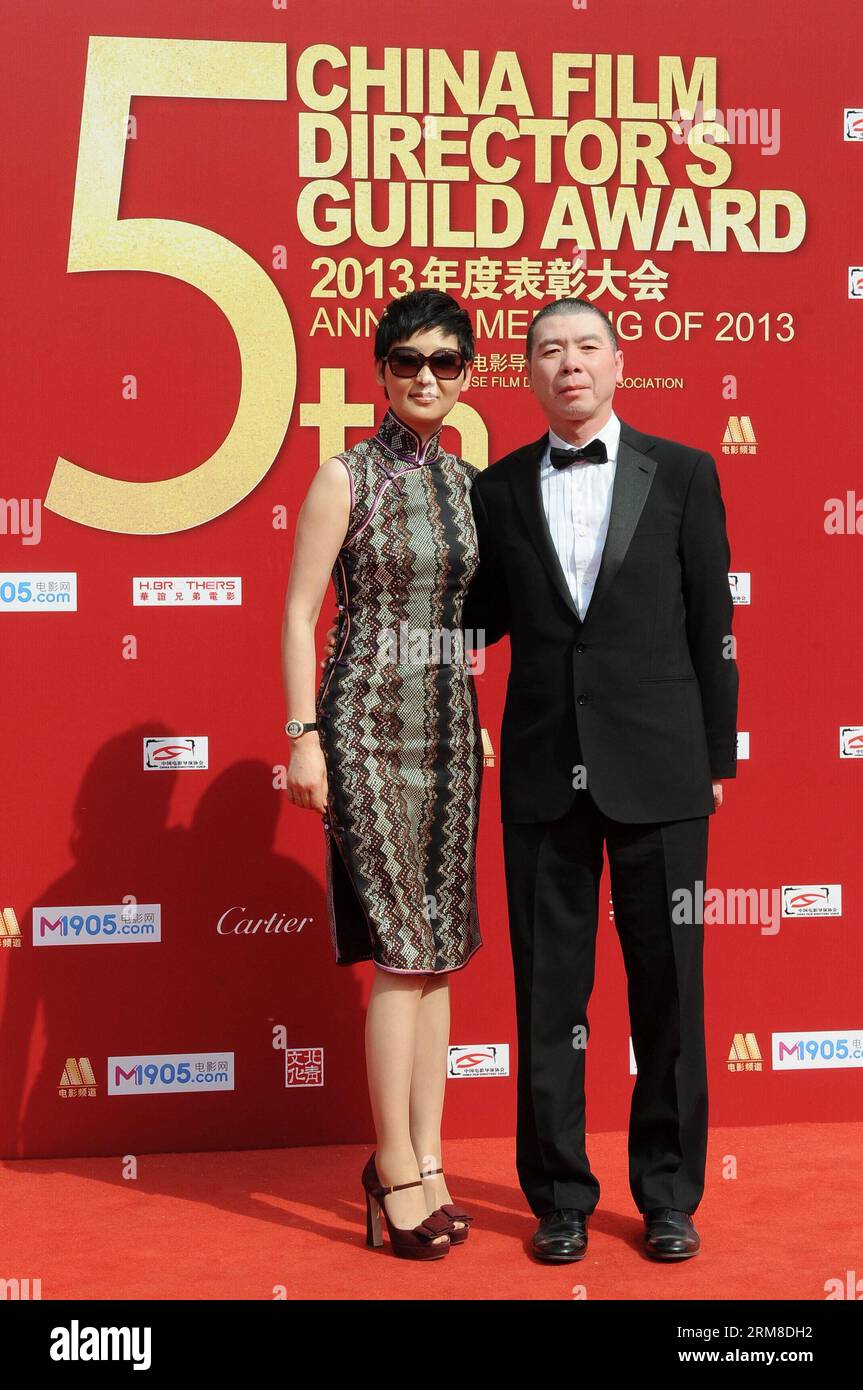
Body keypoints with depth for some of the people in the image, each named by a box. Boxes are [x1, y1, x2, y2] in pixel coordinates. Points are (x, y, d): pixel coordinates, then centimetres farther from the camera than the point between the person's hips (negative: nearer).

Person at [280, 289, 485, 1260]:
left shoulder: (468, 482, 11)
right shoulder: (346, 476, -5)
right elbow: (298, 613, -6)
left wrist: (481, 726, 14)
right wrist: (303, 735, -11)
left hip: (449, 727, 6)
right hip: (369, 726, -6)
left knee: (440, 954, 7)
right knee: (403, 951, -7)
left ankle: (425, 1161, 16)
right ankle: (397, 1165, 5)